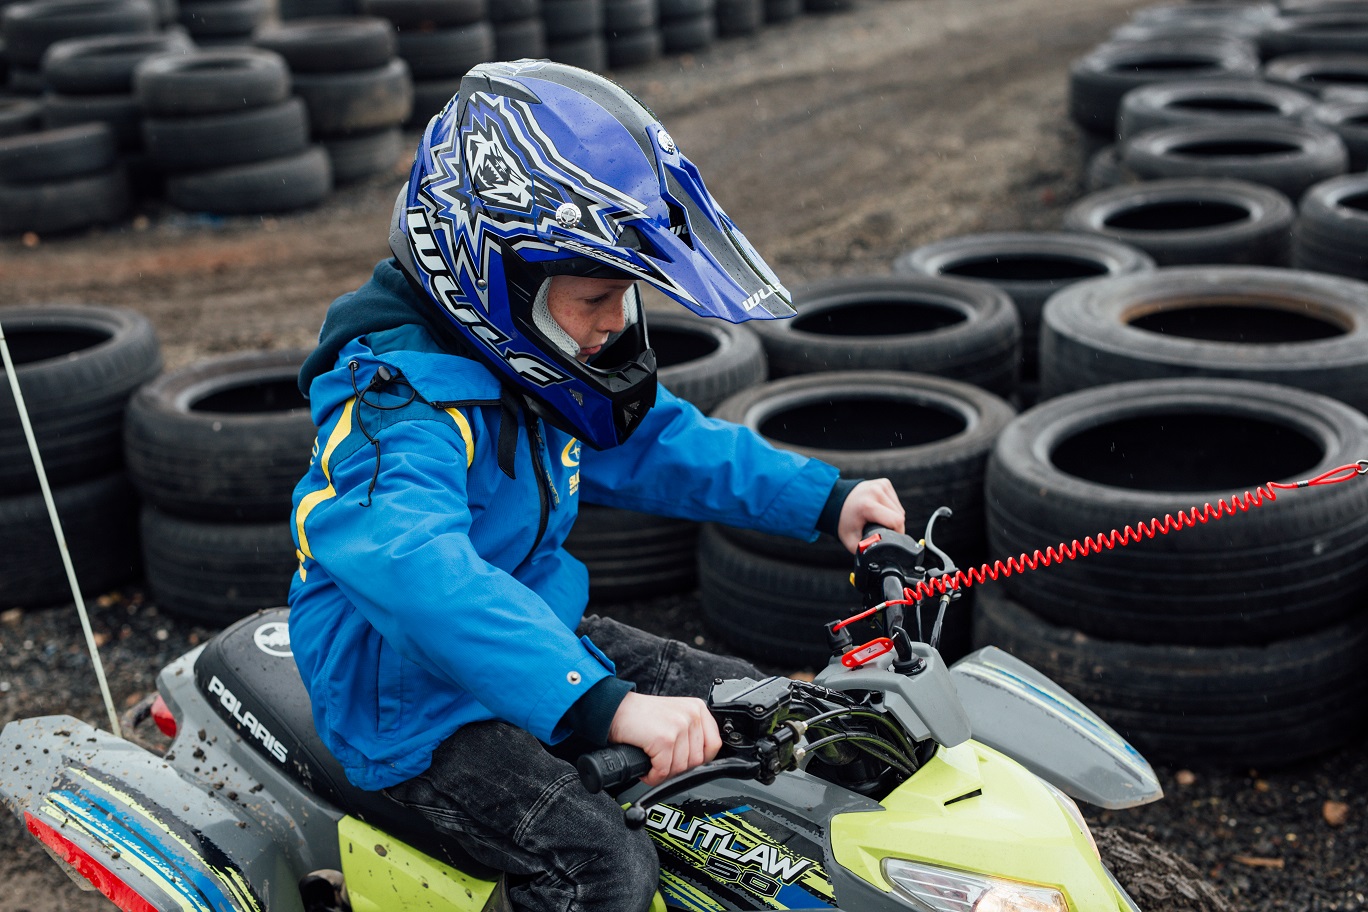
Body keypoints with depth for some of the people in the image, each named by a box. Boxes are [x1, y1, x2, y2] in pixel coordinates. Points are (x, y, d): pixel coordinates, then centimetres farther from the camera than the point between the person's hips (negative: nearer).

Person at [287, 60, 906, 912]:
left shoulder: (535, 356, 1)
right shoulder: (401, 402, -30)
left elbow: (658, 439, 13)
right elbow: (423, 574, -47)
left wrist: (825, 499, 3)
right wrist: (607, 704, -56)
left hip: (534, 632, 9)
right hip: (412, 699, -9)